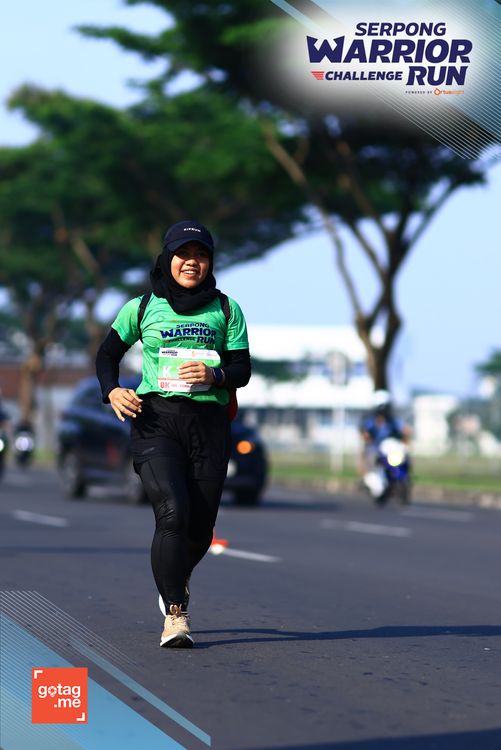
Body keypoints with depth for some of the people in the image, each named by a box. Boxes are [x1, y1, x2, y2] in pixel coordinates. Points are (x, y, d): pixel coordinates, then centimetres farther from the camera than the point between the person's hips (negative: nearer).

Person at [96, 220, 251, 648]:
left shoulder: (226, 310, 10)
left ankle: (177, 578, 38)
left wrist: (214, 375, -15)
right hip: (156, 419, -2)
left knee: (200, 525, 3)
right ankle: (175, 614, -16)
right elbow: (107, 355, 16)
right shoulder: (143, 308, 8)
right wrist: (113, 391, -4)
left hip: (209, 423, 2)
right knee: (172, 512, -21)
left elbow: (243, 369, 7)